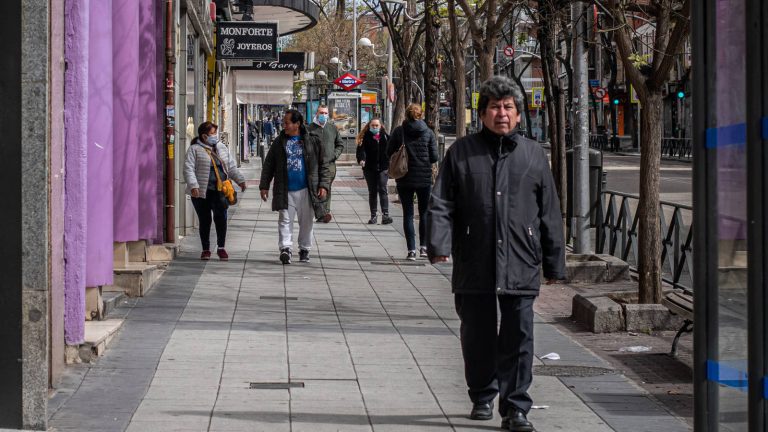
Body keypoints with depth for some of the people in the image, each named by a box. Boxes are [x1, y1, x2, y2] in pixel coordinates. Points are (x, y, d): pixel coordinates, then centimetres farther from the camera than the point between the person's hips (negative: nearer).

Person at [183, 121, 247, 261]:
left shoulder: (222, 148, 17)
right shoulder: (194, 149, -1)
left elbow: (231, 167, 23)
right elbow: (188, 169, -8)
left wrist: (240, 180, 12)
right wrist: (193, 185, -20)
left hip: (220, 191, 3)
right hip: (202, 192, -3)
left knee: (221, 218, -8)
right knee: (205, 220, 3)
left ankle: (221, 248, 7)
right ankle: (206, 249, 16)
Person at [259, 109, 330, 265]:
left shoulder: (312, 141, 2)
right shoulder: (279, 142, 6)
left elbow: (322, 165, 5)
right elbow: (268, 165, 10)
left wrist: (323, 185, -4)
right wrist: (264, 186, 4)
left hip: (306, 191, -1)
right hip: (285, 191, 1)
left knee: (307, 221, 7)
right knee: (285, 220, -7)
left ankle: (304, 250, 20)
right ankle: (285, 248, -11)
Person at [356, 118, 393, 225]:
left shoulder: (385, 136, 9)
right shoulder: (365, 137, 2)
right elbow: (361, 149, -11)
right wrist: (361, 159, -29)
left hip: (383, 168, 0)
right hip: (369, 168, 0)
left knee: (382, 190, -10)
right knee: (372, 192, 6)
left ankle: (385, 214, -16)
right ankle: (373, 215, 11)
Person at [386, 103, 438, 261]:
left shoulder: (398, 131, -4)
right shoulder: (428, 132, -3)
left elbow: (389, 152, 0)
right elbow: (434, 157, -3)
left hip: (404, 179, 0)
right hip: (424, 178, 0)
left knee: (408, 214, 5)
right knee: (424, 213, 16)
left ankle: (411, 250, 0)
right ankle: (423, 246, 16)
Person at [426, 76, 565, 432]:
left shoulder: (533, 155, 9)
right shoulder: (461, 153, 6)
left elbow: (550, 214, 11)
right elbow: (441, 204, 3)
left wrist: (554, 263, 10)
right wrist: (438, 243, -13)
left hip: (520, 267, 0)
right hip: (474, 266, 0)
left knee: (518, 339, -3)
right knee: (477, 338, 10)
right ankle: (482, 397, 28)